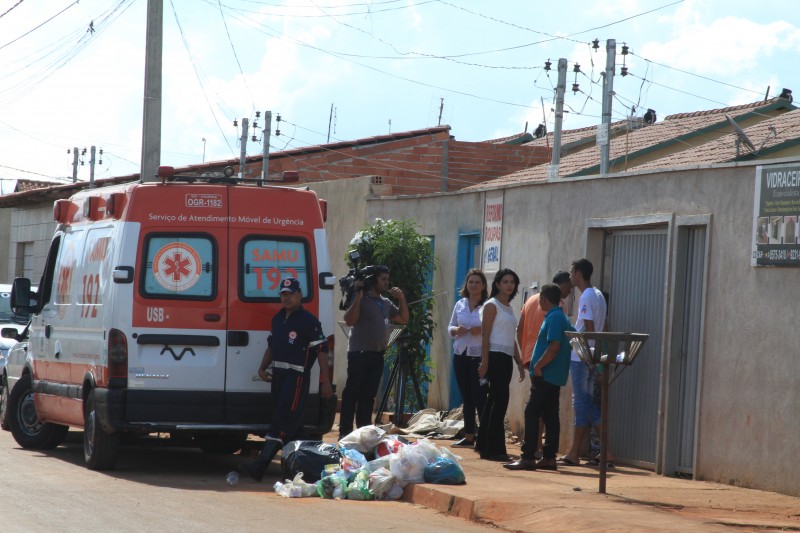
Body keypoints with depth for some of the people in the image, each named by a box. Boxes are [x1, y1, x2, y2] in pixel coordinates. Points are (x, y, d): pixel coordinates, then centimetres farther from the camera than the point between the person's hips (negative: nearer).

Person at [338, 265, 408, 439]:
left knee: (369, 395, 9)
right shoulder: (361, 300, -8)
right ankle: (345, 432, -7)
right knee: (352, 393, -6)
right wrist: (358, 296, -22)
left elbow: (403, 319, 20)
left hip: (377, 354, 7)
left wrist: (402, 299, 7)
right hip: (359, 353, -7)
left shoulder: (386, 303, 14)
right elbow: (350, 320, -20)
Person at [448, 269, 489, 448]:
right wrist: (456, 330, -5)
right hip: (461, 354, 5)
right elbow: (450, 327, 17)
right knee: (466, 398, 9)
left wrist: (481, 330, -21)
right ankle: (468, 436, 14)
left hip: (479, 356, -5)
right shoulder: (460, 305, 12)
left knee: (479, 397, -11)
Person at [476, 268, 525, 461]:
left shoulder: (509, 308, 19)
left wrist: (519, 362, 20)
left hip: (506, 358, 8)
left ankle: (484, 445, 15)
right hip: (495, 356, -8)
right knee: (500, 400, -13)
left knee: (494, 401, 10)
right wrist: (485, 362, -18)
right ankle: (494, 449, -13)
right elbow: (485, 335, -11)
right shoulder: (492, 305, -5)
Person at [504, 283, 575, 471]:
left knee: (532, 413, -9)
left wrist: (538, 366, -15)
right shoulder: (562, 318, 15)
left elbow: (554, 347, -23)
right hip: (555, 377, 10)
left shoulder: (554, 318, -15)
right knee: (550, 416, 10)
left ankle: (528, 457, -12)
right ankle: (549, 458, 10)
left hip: (545, 376, -10)